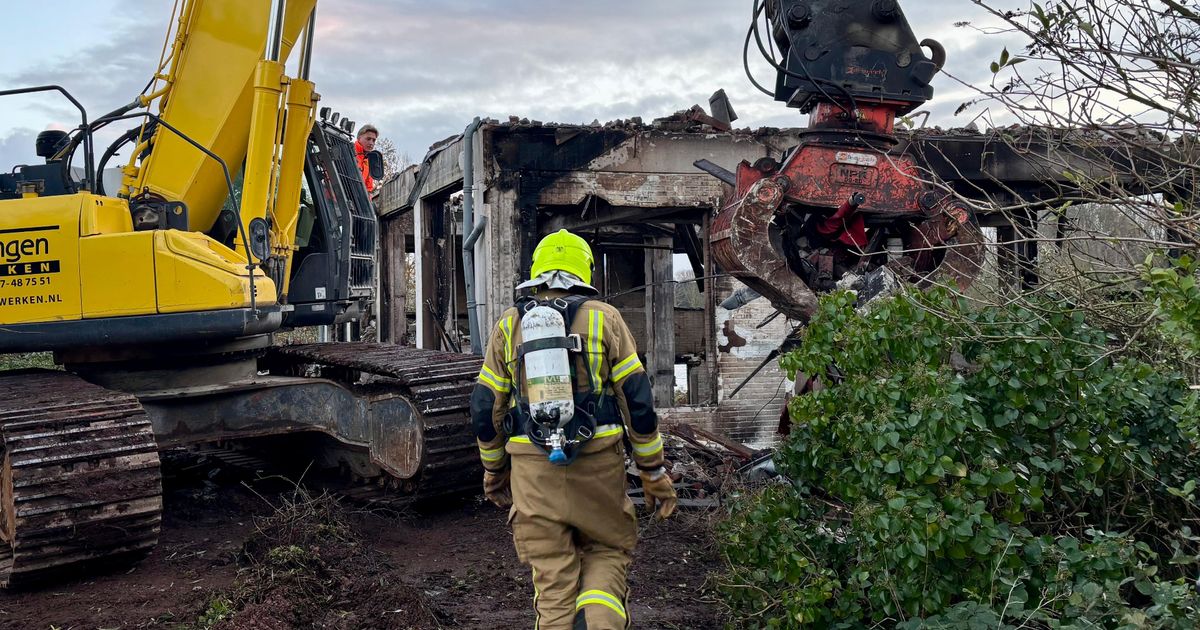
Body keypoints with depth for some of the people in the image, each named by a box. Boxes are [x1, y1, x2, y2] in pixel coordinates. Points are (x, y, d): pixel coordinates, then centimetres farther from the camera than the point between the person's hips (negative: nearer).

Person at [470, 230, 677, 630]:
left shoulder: (509, 325, 8)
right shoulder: (604, 318, 2)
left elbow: (485, 408, 8)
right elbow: (637, 400, -3)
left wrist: (494, 470, 22)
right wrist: (654, 472, 5)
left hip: (533, 470, 1)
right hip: (598, 464, -1)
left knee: (553, 580, 11)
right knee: (609, 551, 17)